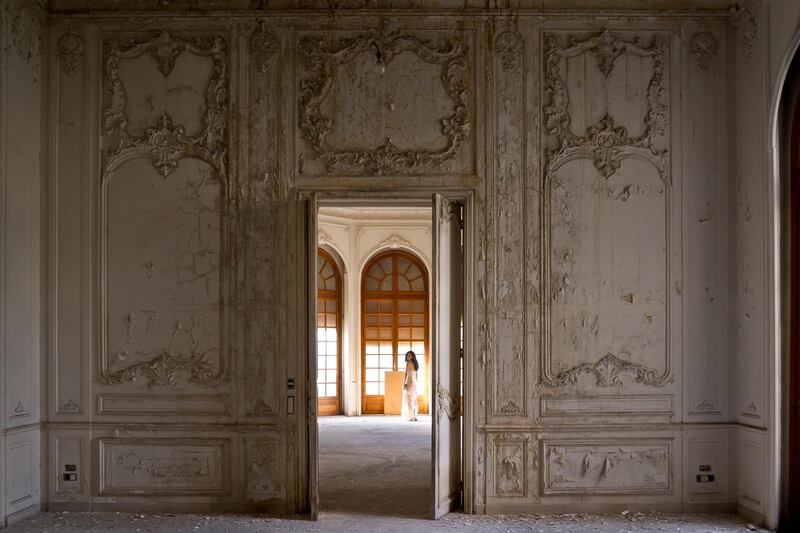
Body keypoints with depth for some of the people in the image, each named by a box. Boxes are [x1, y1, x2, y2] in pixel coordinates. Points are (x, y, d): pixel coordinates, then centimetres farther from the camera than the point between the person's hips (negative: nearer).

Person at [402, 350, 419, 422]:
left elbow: (406, 374, -17)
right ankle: (414, 417, 8)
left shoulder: (408, 363, -11)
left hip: (408, 383, -8)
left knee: (408, 400, -5)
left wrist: (404, 384, -17)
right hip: (414, 383, 8)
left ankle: (411, 417, -9)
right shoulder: (415, 364, 13)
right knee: (414, 400, 8)